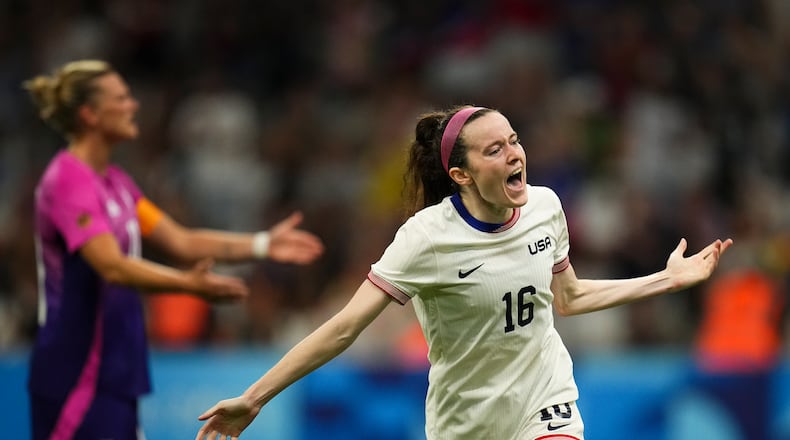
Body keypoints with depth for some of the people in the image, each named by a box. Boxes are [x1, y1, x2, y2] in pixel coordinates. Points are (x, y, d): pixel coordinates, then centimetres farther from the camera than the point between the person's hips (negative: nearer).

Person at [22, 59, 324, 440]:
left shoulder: (115, 181, 14)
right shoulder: (67, 181, -16)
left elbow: (180, 241, 15)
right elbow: (111, 266, -28)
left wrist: (263, 244, 7)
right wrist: (189, 284, -36)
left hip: (114, 376, 10)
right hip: (75, 377, -10)